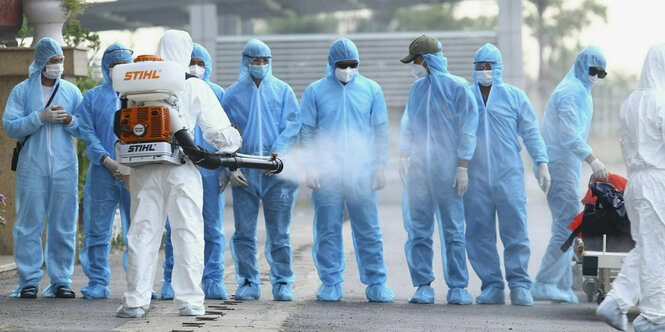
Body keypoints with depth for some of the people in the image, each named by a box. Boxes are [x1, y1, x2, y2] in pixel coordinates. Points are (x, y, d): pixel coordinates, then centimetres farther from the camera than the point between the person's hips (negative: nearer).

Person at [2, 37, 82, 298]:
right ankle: (29, 281, 0)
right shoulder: (22, 91, 6)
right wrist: (40, 117, -13)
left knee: (64, 225, 2)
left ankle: (61, 280, 8)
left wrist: (69, 120, -8)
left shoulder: (72, 91, 12)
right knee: (29, 223, -4)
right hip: (32, 166, -2)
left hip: (65, 167, 2)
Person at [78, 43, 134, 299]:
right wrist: (107, 160, -11)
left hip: (135, 173, 0)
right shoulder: (93, 97, 13)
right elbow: (88, 133, 4)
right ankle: (97, 283, 7)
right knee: (97, 231, 0)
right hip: (102, 172, 0)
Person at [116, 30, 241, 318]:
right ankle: (189, 300, 4)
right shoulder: (195, 88, -2)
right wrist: (232, 152, 16)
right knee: (188, 233, 5)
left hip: (143, 170, 3)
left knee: (143, 233, 6)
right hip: (180, 168, -2)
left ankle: (135, 300, 5)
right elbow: (218, 129, -2)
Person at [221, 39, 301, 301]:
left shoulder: (282, 91, 8)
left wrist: (277, 155, -11)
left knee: (279, 231, 0)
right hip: (244, 172, 1)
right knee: (243, 232, 2)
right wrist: (231, 168, -2)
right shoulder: (233, 94, 9)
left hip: (278, 171, -1)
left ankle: (282, 283, 7)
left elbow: (292, 125, 2)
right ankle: (248, 283, 10)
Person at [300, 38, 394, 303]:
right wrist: (310, 167, -3)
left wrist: (380, 166, 2)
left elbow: (380, 131, 10)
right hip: (326, 173, 0)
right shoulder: (315, 91, 6)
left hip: (362, 173, 0)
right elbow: (307, 131, 6)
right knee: (327, 230, 2)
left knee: (368, 230, 0)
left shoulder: (371, 90, 8)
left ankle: (376, 283, 5)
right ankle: (331, 283, 10)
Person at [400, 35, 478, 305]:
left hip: (447, 171, -5)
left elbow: (468, 128, -5)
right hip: (419, 169, 5)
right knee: (419, 230, 2)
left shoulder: (457, 87, -3)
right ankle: (423, 286, 8)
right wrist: (406, 155, 11)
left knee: (453, 231, -1)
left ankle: (458, 287, 3)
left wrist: (462, 166, -9)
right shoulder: (417, 89, 14)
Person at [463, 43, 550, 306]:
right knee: (480, 235, 0)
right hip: (475, 179, 2)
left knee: (515, 230, -6)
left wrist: (541, 163, 0)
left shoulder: (515, 97, 9)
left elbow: (531, 132, 9)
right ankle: (492, 287, 6)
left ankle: (519, 285, 1)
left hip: (509, 176, -1)